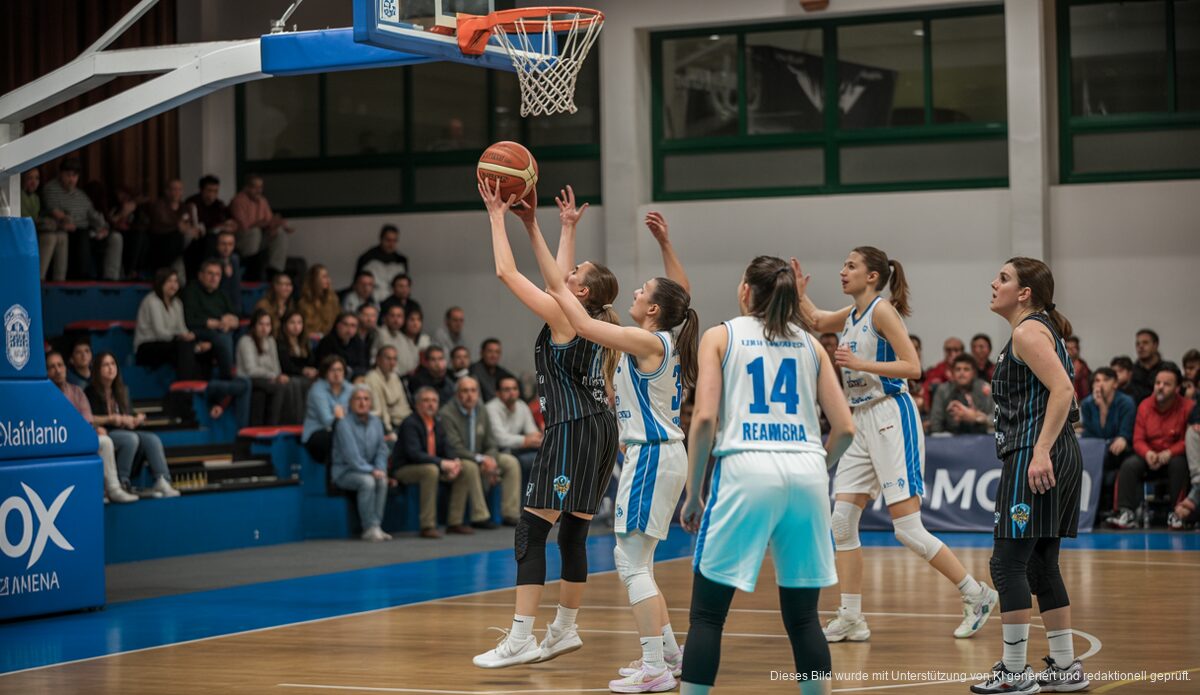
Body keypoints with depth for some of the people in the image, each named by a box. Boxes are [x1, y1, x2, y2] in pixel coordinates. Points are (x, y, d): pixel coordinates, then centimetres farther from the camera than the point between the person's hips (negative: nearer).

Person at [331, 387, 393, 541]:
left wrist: (380, 469, -8)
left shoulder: (375, 422, 7)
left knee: (382, 481, -26)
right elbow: (352, 456, -20)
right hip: (344, 471, -5)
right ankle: (370, 527, -26)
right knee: (367, 481, -33)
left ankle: (376, 527, -24)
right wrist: (371, 471, -25)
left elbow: (382, 450, 10)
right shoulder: (345, 425, -14)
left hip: (368, 469, 5)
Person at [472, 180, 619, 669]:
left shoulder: (562, 316, -9)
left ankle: (521, 639, -15)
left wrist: (497, 215, 1)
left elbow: (506, 271, -8)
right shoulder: (588, 318, 13)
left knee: (532, 531, -9)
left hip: (573, 429, -9)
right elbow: (557, 275, 28)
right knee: (573, 534, 15)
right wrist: (530, 222, 29)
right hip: (600, 429, 9)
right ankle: (564, 630, 23)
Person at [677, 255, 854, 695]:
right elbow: (845, 429, 11)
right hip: (808, 473, 3)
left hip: (747, 469, -3)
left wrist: (692, 493, 4)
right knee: (802, 617, 12)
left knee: (707, 613, 4)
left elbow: (705, 419, -3)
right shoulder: (809, 344, 17)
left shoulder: (720, 337, 9)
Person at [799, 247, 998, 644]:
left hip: (892, 420, -9)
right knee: (842, 522, 2)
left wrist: (861, 363, -24)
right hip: (861, 423, 9)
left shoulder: (882, 310, -10)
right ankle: (850, 619, 6)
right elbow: (816, 322, 34)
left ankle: (977, 596, 3)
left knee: (907, 529, -10)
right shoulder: (852, 315, 13)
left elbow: (912, 366, -17)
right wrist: (798, 293, 18)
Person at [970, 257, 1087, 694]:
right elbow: (1060, 393, 23)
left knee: (1007, 563, -7)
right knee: (1040, 564, 13)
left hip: (1035, 459, -10)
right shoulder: (1041, 329, 20)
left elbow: (1063, 390, -22)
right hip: (1061, 457, 10)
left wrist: (1041, 453, -27)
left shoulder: (1028, 331, -10)